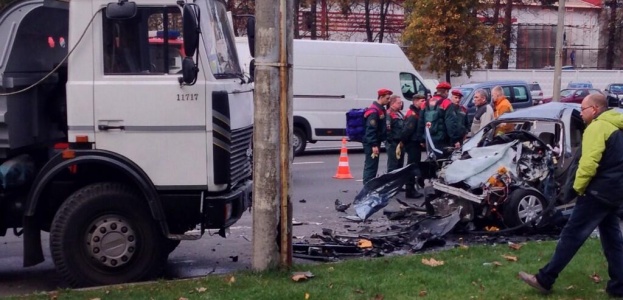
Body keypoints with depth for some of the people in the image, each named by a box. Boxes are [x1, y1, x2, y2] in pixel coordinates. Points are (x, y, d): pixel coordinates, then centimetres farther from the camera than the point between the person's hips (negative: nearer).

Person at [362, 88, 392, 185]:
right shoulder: (374, 111, -17)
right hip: (371, 144, -10)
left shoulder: (381, 110, 15)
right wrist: (374, 145, -26)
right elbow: (371, 129, -23)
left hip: (375, 142, 10)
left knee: (372, 166, 14)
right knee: (371, 166, -9)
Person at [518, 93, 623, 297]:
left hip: (600, 190, -10)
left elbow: (589, 162, -23)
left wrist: (579, 186, -11)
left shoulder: (597, 127, -13)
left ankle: (544, 280, -3)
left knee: (572, 234, -7)